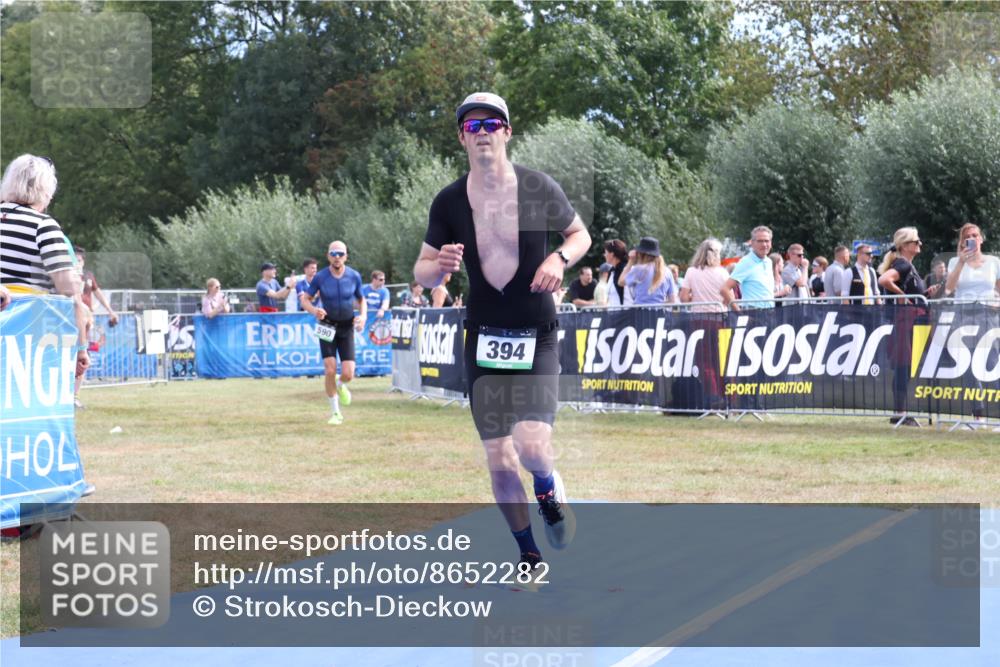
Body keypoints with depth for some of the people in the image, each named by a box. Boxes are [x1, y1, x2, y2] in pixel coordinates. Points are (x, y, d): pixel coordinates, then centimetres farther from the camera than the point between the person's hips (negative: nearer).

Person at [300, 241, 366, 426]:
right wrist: (314, 310, -23)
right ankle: (335, 412, 6)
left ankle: (340, 385, 31)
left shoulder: (354, 276, -5)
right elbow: (304, 299, -2)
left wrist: (363, 315, -8)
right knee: (330, 370, -11)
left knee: (348, 374, -8)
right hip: (327, 328, -1)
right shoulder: (320, 277, -9)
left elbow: (361, 299, 11)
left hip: (347, 328, 1)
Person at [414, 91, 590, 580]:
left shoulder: (540, 189, -7)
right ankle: (529, 557, 22)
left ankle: (548, 489, 20)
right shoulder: (448, 202, -3)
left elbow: (580, 234, 9)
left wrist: (560, 258, -13)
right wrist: (440, 265, -20)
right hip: (483, 338, 2)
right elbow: (421, 273, 4)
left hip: (537, 336, -2)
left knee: (532, 447, -18)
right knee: (498, 458, 3)